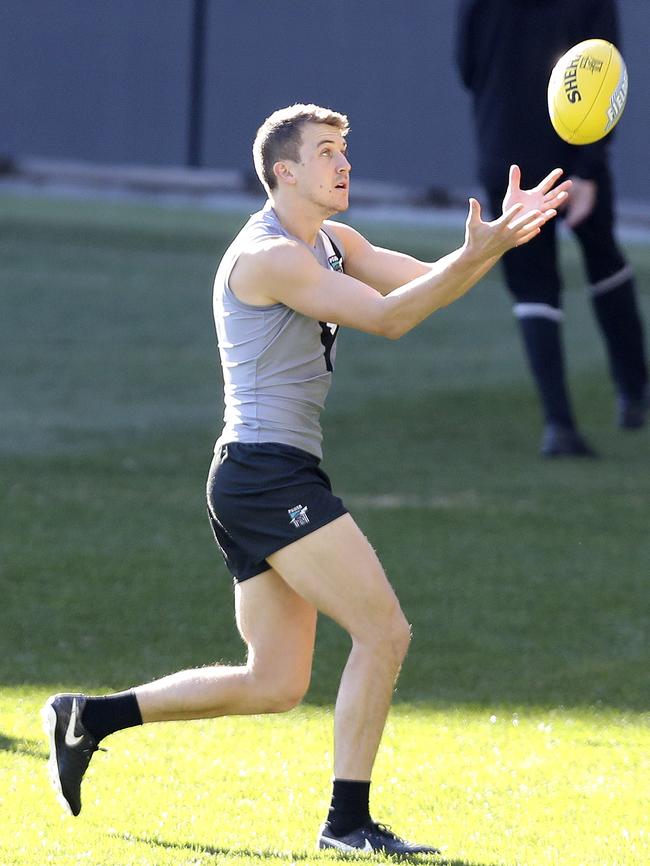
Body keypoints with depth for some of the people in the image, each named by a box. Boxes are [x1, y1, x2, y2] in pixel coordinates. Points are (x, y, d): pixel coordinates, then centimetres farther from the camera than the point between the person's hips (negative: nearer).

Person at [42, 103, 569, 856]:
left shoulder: (330, 242, 17)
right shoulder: (271, 255, -13)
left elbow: (426, 281, 15)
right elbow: (388, 316, -20)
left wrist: (500, 236, 0)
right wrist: (475, 255, -27)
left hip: (260, 483, 10)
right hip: (267, 472, -10)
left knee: (274, 685, 10)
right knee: (384, 632, -12)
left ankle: (90, 717, 14)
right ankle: (348, 822, -9)